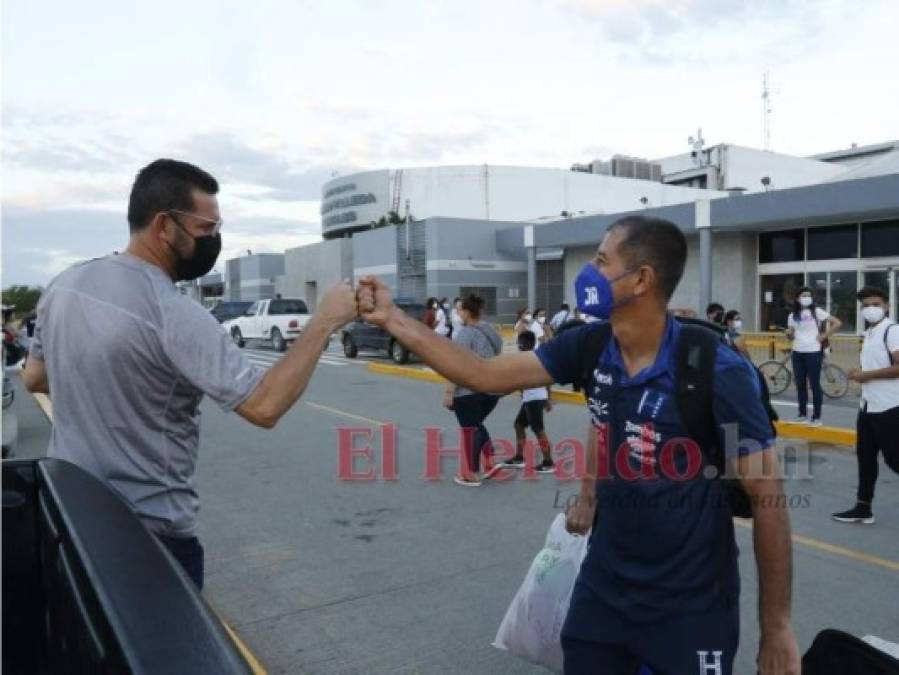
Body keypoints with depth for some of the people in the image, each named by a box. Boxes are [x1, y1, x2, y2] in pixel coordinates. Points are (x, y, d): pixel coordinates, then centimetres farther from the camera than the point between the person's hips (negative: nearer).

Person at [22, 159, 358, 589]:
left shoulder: (64, 284, -1)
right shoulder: (174, 315, -26)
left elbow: (34, 378, 13)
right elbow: (265, 407, -30)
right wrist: (323, 323, -22)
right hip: (149, 530, -7)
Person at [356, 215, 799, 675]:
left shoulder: (715, 372, -23)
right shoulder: (591, 346, -7)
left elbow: (768, 497, -16)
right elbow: (484, 376, -2)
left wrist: (776, 628, -10)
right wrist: (392, 319, -5)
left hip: (690, 605, -4)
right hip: (605, 581, 5)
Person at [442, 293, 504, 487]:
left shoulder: (464, 334, -13)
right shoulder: (492, 331, 11)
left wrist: (448, 392, -16)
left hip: (469, 390, -8)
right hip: (493, 388, 8)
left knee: (469, 429, 4)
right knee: (477, 424, 23)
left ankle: (472, 475, 12)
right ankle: (490, 462, 13)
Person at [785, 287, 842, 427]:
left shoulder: (817, 312, -2)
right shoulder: (792, 315, 10)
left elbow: (837, 323, -6)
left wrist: (824, 336, -8)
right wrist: (788, 334, -10)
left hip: (813, 352, -4)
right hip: (797, 353, 5)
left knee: (815, 384, -2)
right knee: (800, 384, 9)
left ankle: (816, 417, 3)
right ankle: (802, 414, 18)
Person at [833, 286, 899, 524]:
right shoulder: (869, 332, 14)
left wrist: (866, 375, -16)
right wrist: (859, 374, 6)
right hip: (868, 406, 9)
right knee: (865, 457, 13)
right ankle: (863, 508, 21)